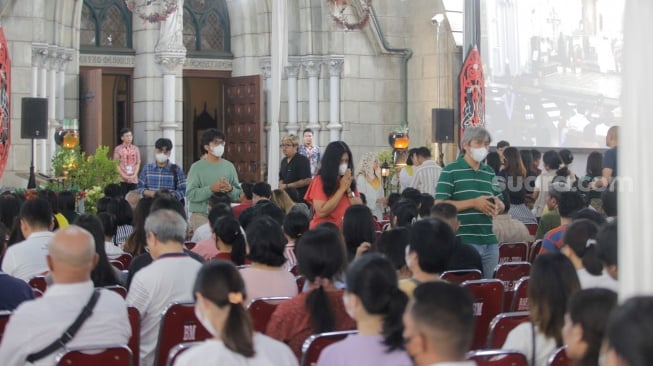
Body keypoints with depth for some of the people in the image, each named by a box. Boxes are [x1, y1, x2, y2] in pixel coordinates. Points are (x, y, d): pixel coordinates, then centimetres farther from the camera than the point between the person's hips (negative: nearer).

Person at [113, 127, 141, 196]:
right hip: (122, 179, -2)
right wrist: (124, 176, -12)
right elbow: (116, 164, -2)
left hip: (133, 179, 2)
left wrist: (134, 175, -7)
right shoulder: (118, 149, 2)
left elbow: (138, 163, 7)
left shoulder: (135, 149, 9)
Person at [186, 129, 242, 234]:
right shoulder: (197, 167, -1)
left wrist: (230, 190, -11)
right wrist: (211, 189, -20)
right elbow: (190, 194, -10)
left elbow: (238, 193, 11)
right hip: (201, 216, -3)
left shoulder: (229, 166, 11)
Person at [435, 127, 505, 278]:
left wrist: (498, 206, -2)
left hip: (490, 242, 6)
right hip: (463, 242, -6)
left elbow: (500, 205, 24)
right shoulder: (450, 171, -3)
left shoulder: (490, 172, 18)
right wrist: (474, 203, -15)